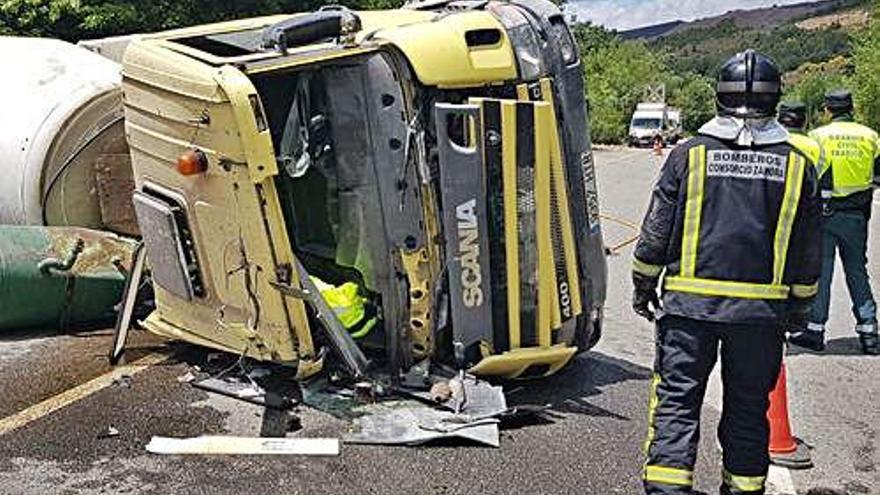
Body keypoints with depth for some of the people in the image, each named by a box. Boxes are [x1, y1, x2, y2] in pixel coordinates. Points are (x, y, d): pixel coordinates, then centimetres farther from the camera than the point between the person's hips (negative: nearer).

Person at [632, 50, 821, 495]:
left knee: (676, 397, 4)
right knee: (748, 404, 14)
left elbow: (656, 230, 0)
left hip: (689, 302, -1)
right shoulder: (797, 165, 2)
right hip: (763, 309, 2)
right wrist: (800, 304, 19)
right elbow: (807, 250, 7)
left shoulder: (689, 155, -3)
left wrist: (643, 285, 11)